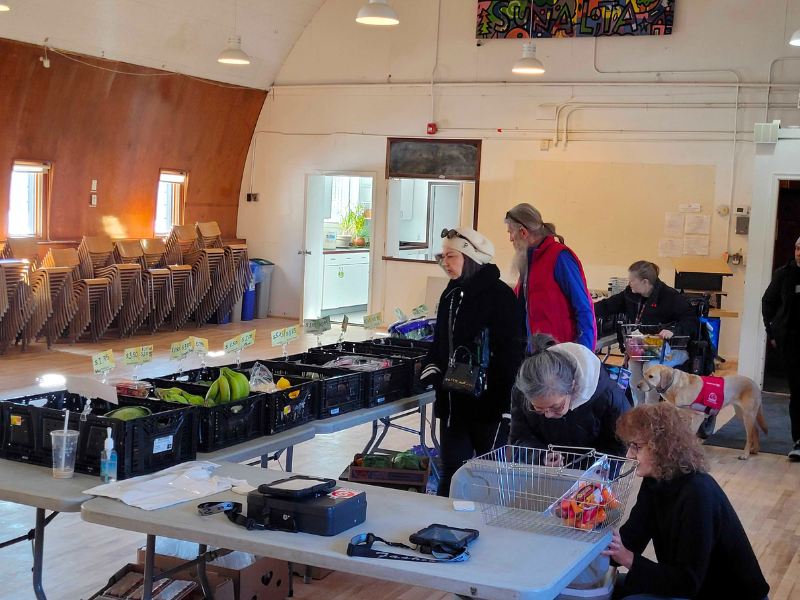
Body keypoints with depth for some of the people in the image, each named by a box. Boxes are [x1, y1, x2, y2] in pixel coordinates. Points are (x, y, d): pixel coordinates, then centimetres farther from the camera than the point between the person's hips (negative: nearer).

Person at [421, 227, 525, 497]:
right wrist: (431, 370, 3)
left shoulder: (499, 295, -12)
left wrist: (508, 403, -18)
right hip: (453, 401, 7)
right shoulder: (450, 295, 12)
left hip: (489, 402, -7)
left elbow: (511, 350, -15)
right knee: (451, 470, 11)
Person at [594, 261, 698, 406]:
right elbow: (607, 306, 9)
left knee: (650, 366, -32)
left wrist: (673, 330, -38)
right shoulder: (631, 294, 4)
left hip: (673, 348, -5)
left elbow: (691, 319, -19)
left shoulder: (670, 296, -14)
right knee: (634, 363, -25)